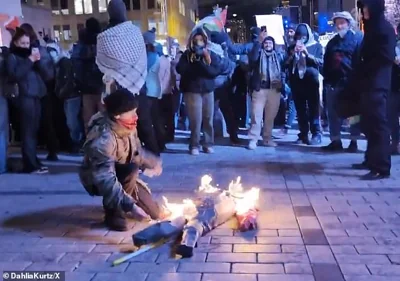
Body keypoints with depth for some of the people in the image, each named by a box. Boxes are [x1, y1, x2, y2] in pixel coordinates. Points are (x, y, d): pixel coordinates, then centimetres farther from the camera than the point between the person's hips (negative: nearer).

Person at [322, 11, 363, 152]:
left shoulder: (357, 39, 1)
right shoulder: (332, 42, 18)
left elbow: (360, 62, -6)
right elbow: (326, 62, 17)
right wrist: (326, 79, 6)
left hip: (351, 82, -5)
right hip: (333, 83, 5)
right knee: (333, 113, 6)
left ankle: (354, 142, 9)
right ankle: (335, 141, 15)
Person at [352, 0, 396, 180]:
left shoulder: (385, 28, -8)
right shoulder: (371, 28, 20)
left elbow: (386, 57, -17)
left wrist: (365, 70, -9)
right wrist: (361, 76, 6)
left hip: (377, 85, -9)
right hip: (368, 84, 9)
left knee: (379, 125, -9)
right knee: (370, 124, 14)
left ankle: (382, 167, -8)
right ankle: (372, 160, 23)